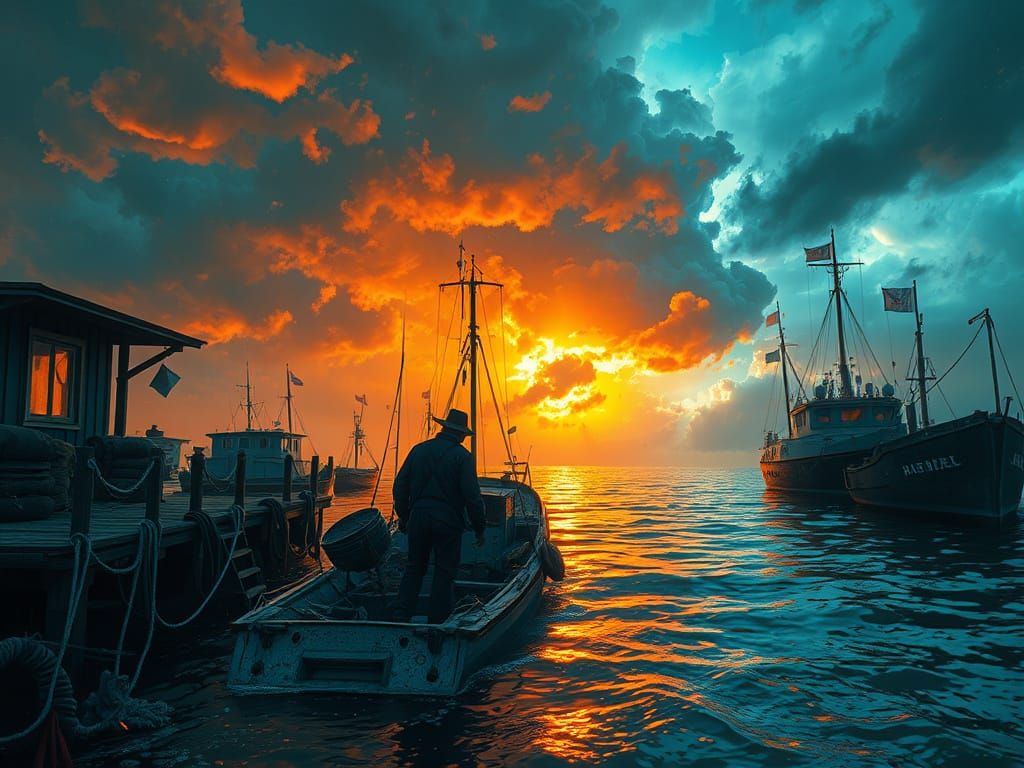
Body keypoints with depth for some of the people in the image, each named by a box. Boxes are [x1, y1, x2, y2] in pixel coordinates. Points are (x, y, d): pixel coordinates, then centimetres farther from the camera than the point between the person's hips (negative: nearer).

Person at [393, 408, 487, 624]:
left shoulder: (419, 450, 7)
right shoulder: (463, 457, -6)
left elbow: (400, 485, 10)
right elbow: (472, 496, -11)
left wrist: (403, 515, 20)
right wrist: (479, 528, -2)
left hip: (418, 518, 4)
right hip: (448, 522, -4)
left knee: (414, 568, 16)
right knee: (445, 572, 7)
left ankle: (401, 617, 12)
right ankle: (437, 622, 10)